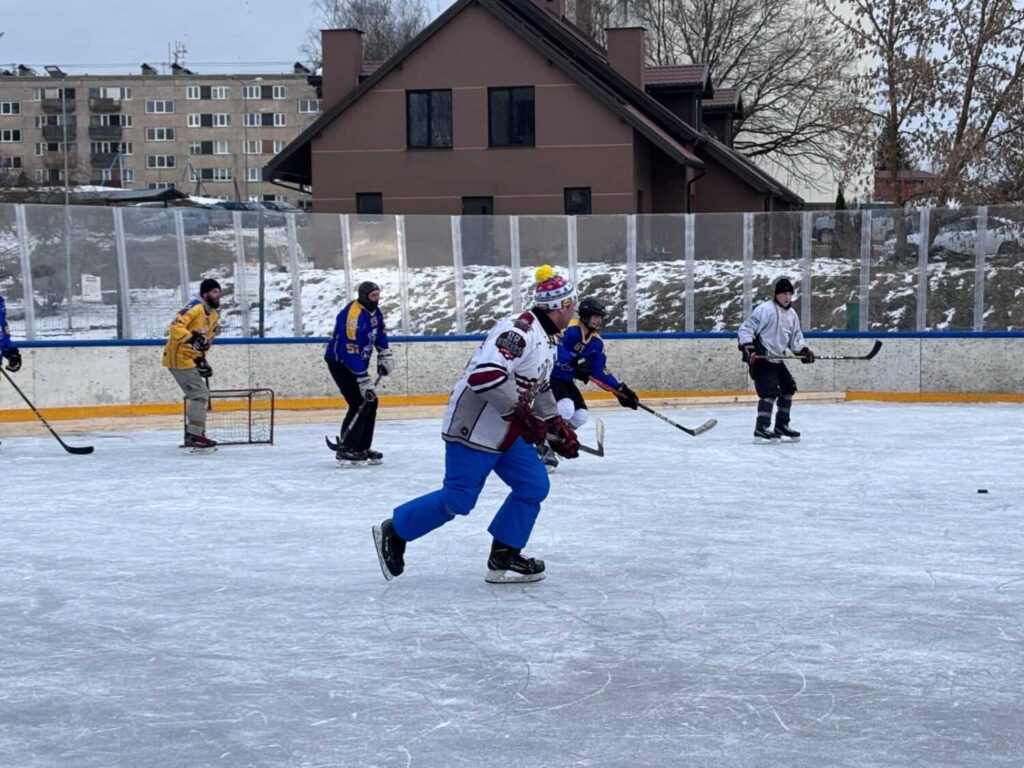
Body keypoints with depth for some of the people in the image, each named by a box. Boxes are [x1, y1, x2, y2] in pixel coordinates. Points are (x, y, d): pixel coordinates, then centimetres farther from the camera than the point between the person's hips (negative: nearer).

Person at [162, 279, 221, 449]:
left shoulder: (214, 315, 14)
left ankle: (194, 433, 24)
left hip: (190, 358, 10)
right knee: (199, 395, -13)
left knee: (201, 395, 16)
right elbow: (176, 325, -28)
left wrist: (202, 360, 13)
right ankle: (194, 436, -12)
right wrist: (191, 338, -39)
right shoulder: (195, 307, -16)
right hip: (178, 356, -10)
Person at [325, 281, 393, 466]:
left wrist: (384, 354, 10)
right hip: (340, 363, -10)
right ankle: (345, 451, -15)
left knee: (370, 402, 10)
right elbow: (351, 352, -31)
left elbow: (380, 332, 21)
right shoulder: (353, 316, -29)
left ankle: (362, 448, 19)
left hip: (357, 362, 10)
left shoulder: (374, 311, 1)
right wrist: (363, 380, -31)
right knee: (359, 404, -17)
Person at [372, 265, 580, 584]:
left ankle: (503, 558, 10)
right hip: (474, 427, -10)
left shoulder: (547, 340, 12)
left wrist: (558, 427, 19)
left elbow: (538, 389, 25)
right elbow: (485, 374, -34)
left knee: (534, 486, 4)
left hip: (507, 432, 10)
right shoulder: (518, 331, -22)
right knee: (458, 499, -5)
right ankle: (393, 532, 13)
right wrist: (522, 414, -32)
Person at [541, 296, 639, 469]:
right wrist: (575, 361, -40)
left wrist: (620, 389, 2)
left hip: (566, 380, 9)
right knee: (566, 408, -28)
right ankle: (544, 446, -16)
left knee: (581, 415, 2)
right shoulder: (570, 329, -19)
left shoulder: (596, 342, 7)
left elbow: (600, 371, 9)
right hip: (548, 375, -9)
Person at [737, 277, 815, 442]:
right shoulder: (765, 310, -15)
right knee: (771, 391, -18)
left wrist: (803, 350, -1)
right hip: (760, 358, -9)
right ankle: (761, 428, -18)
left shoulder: (792, 314, 11)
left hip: (777, 359, 9)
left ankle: (781, 425, 23)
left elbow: (795, 336, 17)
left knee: (789, 388, 12)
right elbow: (746, 329, -17)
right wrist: (748, 349, -27)